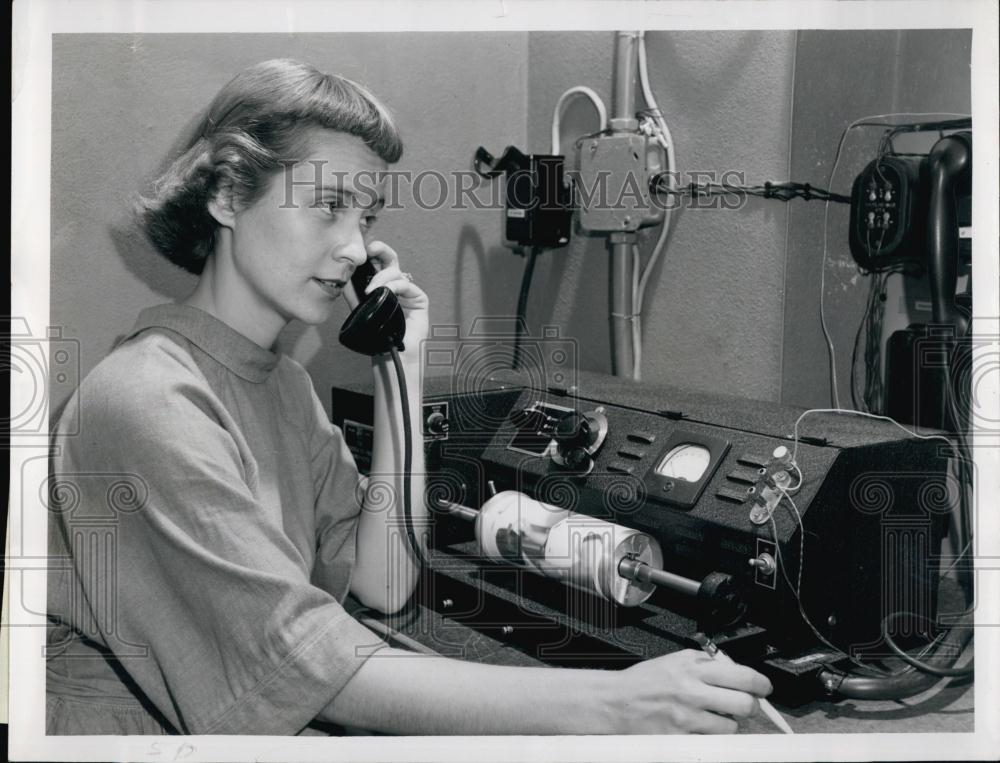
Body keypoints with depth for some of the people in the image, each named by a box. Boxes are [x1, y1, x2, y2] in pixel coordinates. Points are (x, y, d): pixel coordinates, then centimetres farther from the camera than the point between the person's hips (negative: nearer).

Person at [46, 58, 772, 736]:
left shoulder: (283, 382, 5)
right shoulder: (151, 400, -20)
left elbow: (382, 583, -2)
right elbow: (311, 664, -26)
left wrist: (400, 374, -7)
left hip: (251, 718, 6)